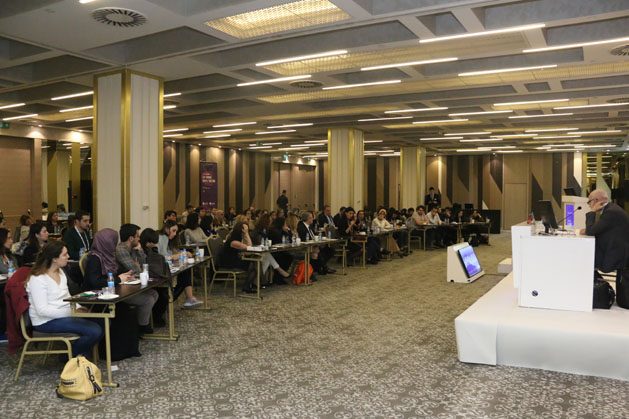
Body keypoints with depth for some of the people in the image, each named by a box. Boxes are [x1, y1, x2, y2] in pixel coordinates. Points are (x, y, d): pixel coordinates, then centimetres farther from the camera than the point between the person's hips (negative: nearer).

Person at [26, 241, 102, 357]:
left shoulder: (60, 272, 11)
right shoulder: (38, 279, -15)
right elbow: (42, 310, -20)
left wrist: (77, 307, 0)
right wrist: (71, 312, -23)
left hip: (63, 315, 8)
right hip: (46, 321, -8)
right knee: (94, 331, -22)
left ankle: (80, 355, 6)